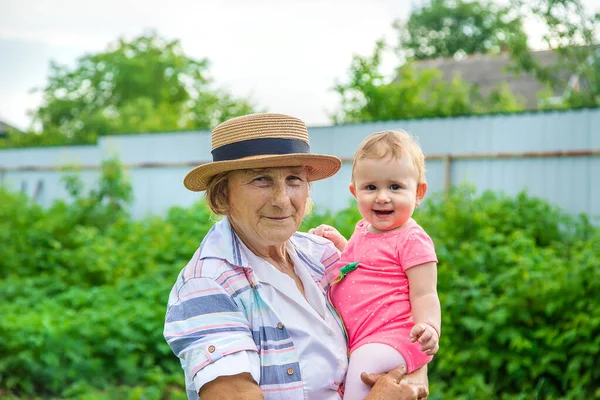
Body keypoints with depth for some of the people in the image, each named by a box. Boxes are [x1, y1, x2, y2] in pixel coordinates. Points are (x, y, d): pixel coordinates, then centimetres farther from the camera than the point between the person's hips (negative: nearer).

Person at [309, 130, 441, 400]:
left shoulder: (412, 240, -9)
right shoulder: (364, 230, 15)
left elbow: (424, 295, -14)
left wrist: (429, 328, -33)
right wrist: (338, 242, 20)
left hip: (394, 337, -9)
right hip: (357, 341, 9)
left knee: (364, 363, -33)